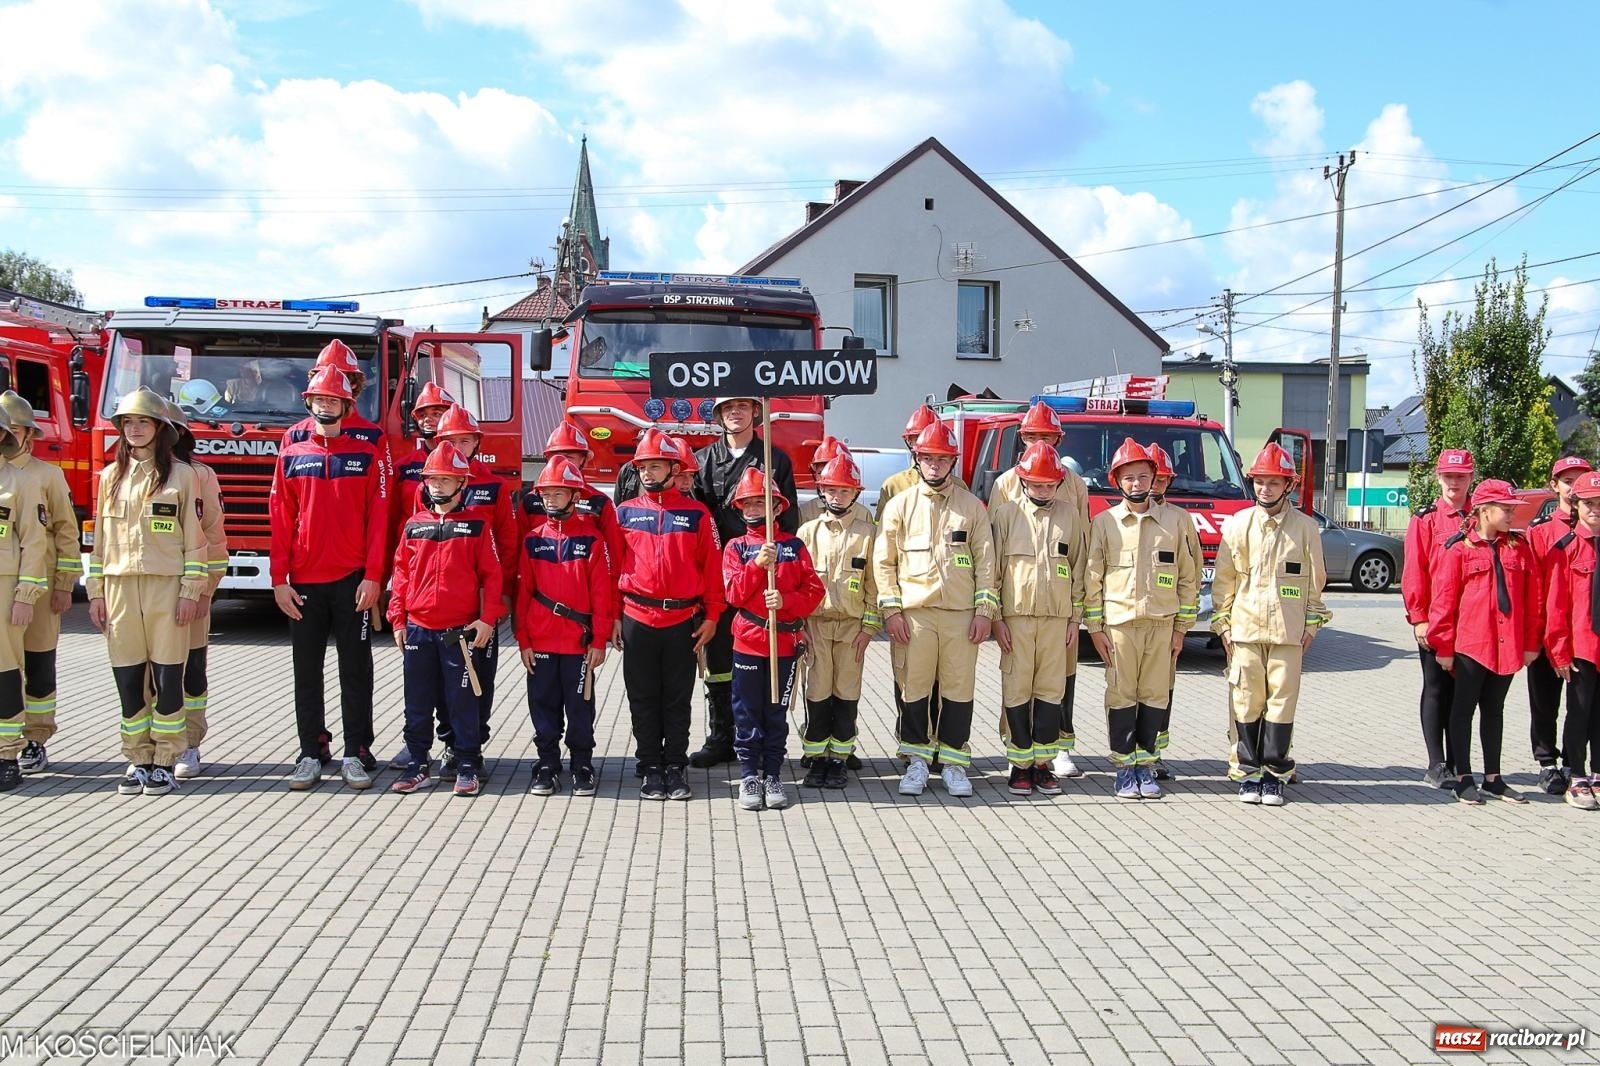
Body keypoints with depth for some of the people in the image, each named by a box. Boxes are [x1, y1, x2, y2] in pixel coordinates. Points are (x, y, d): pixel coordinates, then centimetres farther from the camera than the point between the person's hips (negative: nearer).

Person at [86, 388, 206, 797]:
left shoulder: (181, 475, 1)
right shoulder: (110, 476, 13)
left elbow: (195, 539, -1)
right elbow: (100, 538, 14)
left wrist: (191, 591, -7)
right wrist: (95, 593, 9)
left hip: (166, 586, -3)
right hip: (119, 586, 4)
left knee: (167, 678, -1)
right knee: (128, 680, 4)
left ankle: (164, 762, 7)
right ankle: (138, 760, 14)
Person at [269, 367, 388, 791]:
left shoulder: (367, 455, 3)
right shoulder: (291, 457, 8)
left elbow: (378, 519, -2)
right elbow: (280, 520, 6)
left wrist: (373, 577, -9)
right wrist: (279, 580, -1)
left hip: (352, 581, -2)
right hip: (304, 582, 2)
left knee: (355, 671, 3)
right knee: (307, 673, 7)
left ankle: (356, 753, 10)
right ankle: (312, 752, 16)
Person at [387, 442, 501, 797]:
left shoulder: (476, 525, -1)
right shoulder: (414, 525, 8)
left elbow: (492, 574, -3)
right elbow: (401, 572, 10)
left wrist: (488, 619, -9)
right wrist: (397, 619, 5)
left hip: (461, 631, -3)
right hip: (418, 630, 3)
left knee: (462, 702, 3)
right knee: (418, 702, 10)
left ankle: (467, 767, 12)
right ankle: (418, 765, 20)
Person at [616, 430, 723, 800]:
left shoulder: (696, 514, 1)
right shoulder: (624, 513, 5)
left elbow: (712, 567, 2)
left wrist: (711, 616, -1)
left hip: (683, 622, -1)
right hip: (637, 620, 1)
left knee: (678, 700, 6)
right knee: (643, 699, 7)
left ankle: (675, 768, 15)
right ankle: (651, 769, 16)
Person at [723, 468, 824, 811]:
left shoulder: (794, 546, 4)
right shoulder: (736, 547, 4)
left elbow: (814, 591, -2)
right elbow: (734, 593, -6)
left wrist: (786, 600, -19)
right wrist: (758, 565, -19)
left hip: (786, 641, 0)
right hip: (748, 640, 0)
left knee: (777, 713, 8)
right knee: (747, 713, 4)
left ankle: (773, 776, 17)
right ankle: (749, 776, 12)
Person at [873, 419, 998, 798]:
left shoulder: (972, 506, 9)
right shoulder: (900, 505, 6)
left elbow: (985, 561, 8)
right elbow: (883, 561, 5)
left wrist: (985, 610, 0)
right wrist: (891, 609, -4)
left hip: (961, 614, 1)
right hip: (914, 612, -1)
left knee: (959, 689, 2)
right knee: (914, 689, 2)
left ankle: (953, 762, 13)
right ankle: (916, 761, 14)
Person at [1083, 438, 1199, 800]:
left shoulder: (1173, 523, 8)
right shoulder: (1104, 522, 3)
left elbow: (1188, 577, 10)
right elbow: (1092, 578, 2)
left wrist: (1181, 628, 6)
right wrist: (1095, 628, -3)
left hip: (1161, 624, 2)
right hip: (1119, 622, -2)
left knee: (1154, 697, 4)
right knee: (1121, 696, 0)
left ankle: (1144, 763, 15)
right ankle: (1124, 767, 9)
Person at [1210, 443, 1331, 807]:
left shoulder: (1305, 527, 4)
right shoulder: (1237, 524, 6)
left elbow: (1316, 579, 9)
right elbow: (1223, 578, 9)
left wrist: (1312, 624, 6)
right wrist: (1221, 622, 5)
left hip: (1288, 630, 0)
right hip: (1244, 627, 1)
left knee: (1281, 701, 0)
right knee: (1246, 702, 1)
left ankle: (1274, 773, 10)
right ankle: (1247, 773, 11)